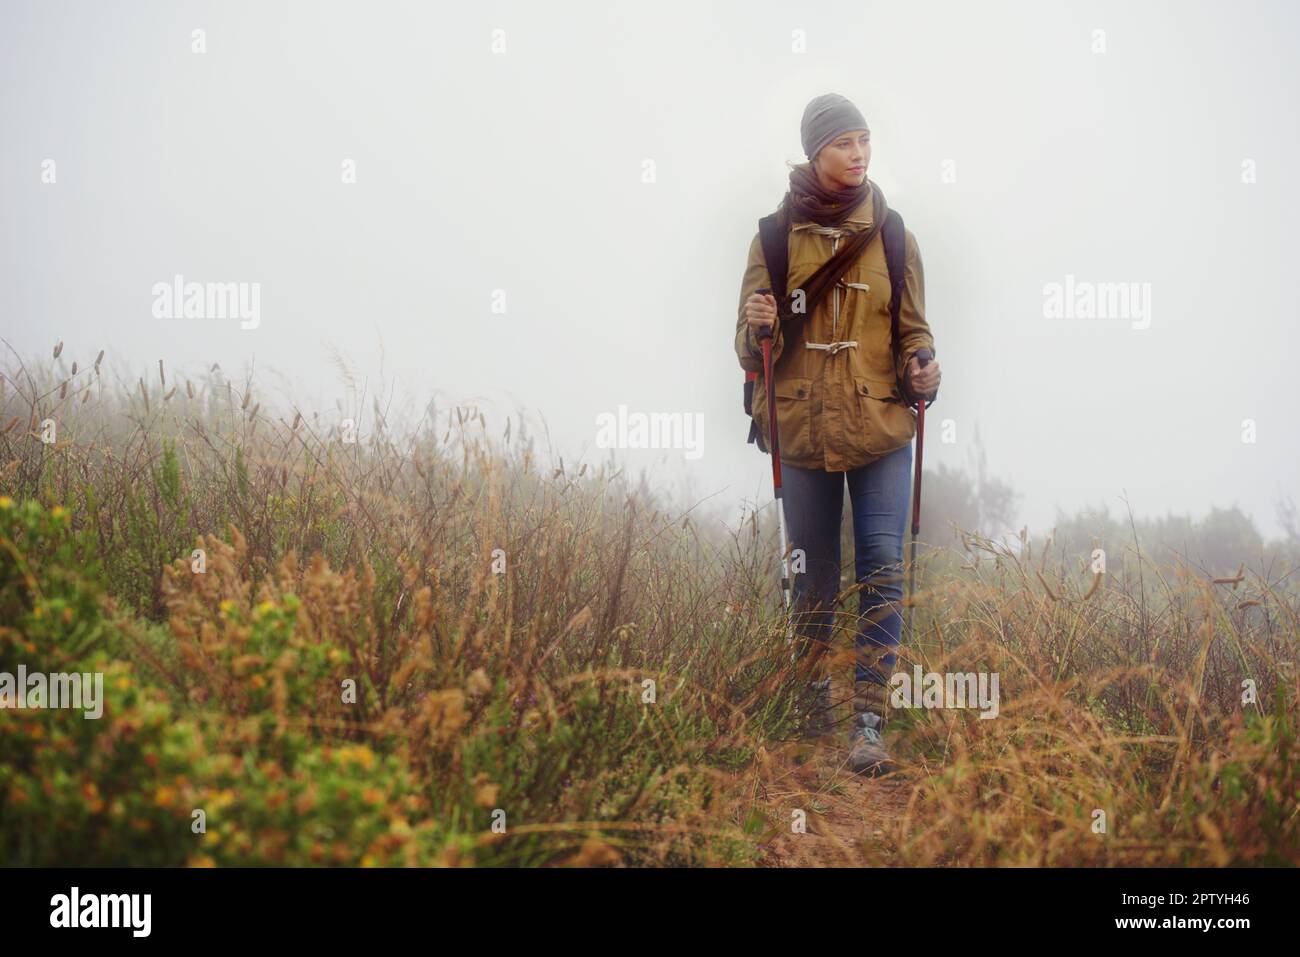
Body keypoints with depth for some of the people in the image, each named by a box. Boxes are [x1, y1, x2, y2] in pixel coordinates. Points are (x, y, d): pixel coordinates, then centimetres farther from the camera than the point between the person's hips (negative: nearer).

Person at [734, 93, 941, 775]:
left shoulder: (892, 235, 4)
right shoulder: (775, 236, 2)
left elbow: (913, 329, 9)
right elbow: (751, 349, 4)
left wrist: (920, 371, -12)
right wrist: (758, 326, -20)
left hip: (881, 432, 0)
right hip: (802, 430, 0)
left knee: (883, 570, -10)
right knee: (812, 573, 9)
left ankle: (868, 723, -10)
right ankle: (815, 694, 31)